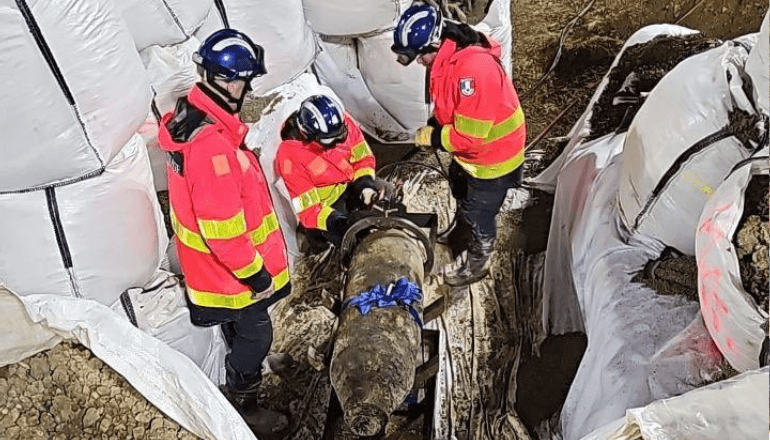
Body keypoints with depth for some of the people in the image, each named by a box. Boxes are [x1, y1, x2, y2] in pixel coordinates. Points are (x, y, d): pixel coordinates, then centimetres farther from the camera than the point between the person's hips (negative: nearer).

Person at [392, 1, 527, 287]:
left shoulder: (473, 69, -39)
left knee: (479, 215, 13)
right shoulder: (448, 56, -8)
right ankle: (461, 233, 62)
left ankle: (476, 265, 39)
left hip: (493, 157, -9)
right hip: (467, 153, 9)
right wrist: (433, 127, -6)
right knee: (461, 192, 33)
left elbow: (469, 137, -35)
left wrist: (432, 137, -20)